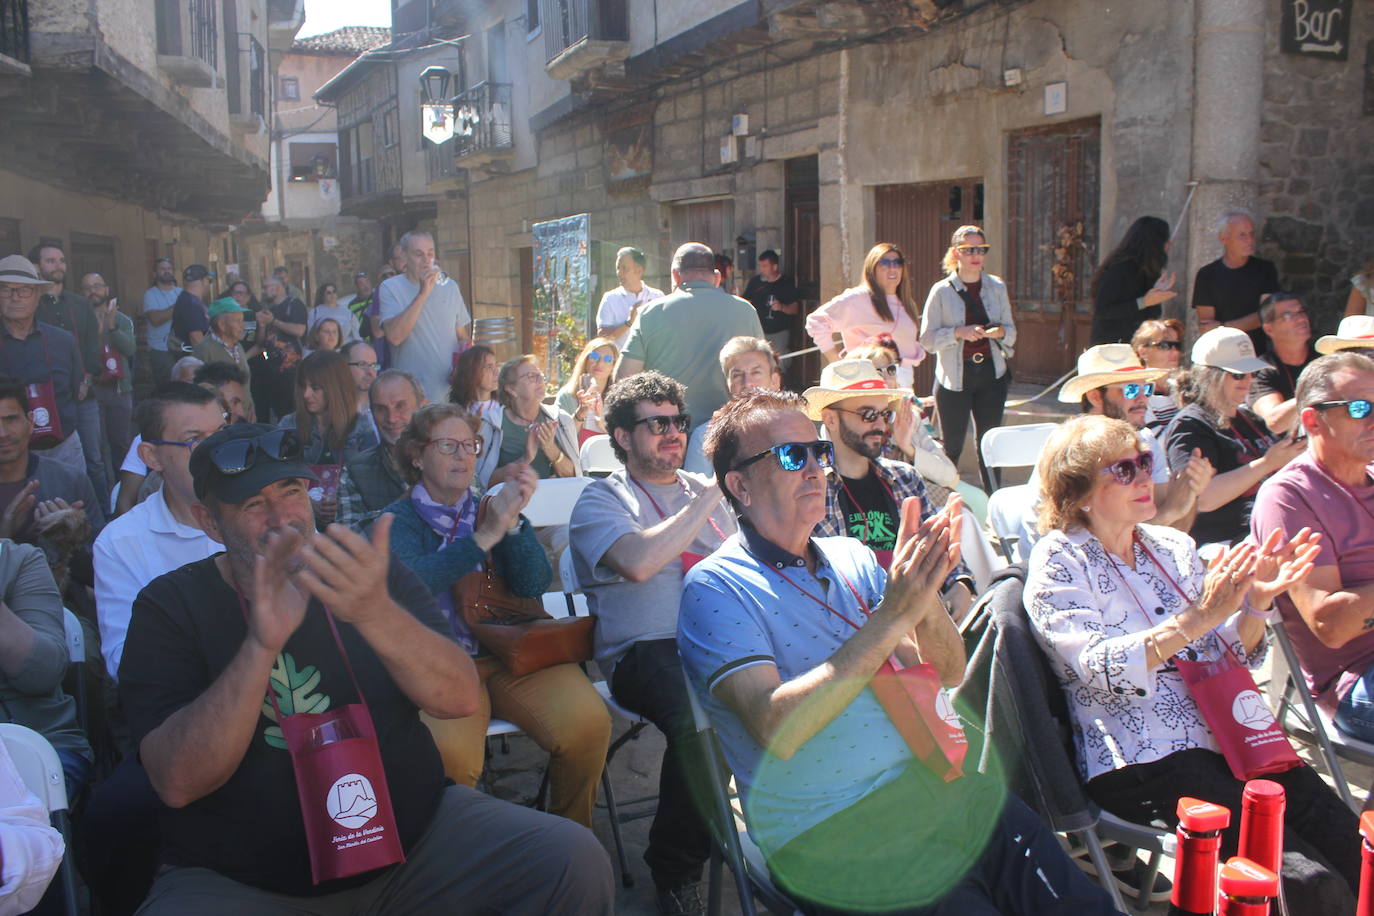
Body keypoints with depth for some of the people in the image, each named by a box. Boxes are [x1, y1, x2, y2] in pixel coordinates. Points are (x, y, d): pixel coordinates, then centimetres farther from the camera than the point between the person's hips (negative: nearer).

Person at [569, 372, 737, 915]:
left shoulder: (704, 490, 25)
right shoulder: (602, 500, 6)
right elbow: (638, 563, -15)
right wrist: (706, 500, -9)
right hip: (645, 650, -5)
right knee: (697, 714, -38)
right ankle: (676, 869, -14)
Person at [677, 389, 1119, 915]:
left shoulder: (853, 558, 12)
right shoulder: (714, 589, -7)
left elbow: (947, 674, 8)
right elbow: (776, 729, -21)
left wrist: (926, 594, -13)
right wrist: (891, 616, -23)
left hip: (934, 790, 6)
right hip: (832, 839, -5)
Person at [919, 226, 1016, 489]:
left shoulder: (997, 287, 8)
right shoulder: (942, 291, -2)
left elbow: (1011, 331, 13)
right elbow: (927, 338, -4)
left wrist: (1000, 331, -10)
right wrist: (959, 332, -18)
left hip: (991, 373, 3)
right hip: (955, 376, -3)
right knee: (952, 447, 2)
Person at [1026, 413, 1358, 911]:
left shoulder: (1174, 546, 15)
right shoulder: (1058, 561, -3)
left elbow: (1230, 658, 15)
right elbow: (1101, 670, -17)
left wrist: (1256, 602, -4)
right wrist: (1199, 617, -26)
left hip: (1228, 738, 6)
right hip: (1142, 760, -6)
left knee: (1354, 846, -13)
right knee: (1311, 883, -21)